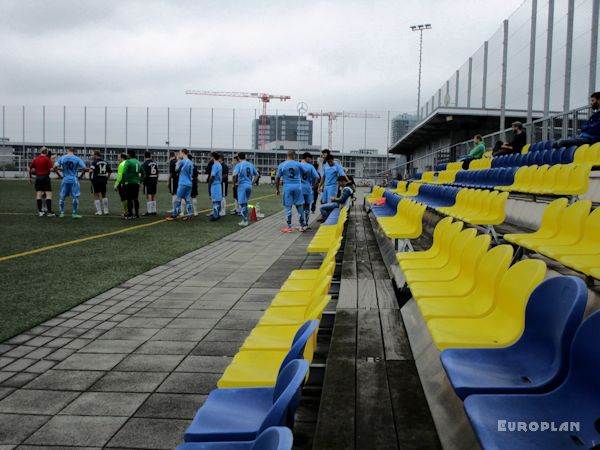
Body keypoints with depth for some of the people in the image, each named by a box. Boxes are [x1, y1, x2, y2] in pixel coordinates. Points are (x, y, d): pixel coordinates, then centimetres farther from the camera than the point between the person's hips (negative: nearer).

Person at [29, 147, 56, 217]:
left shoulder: (35, 159, 9)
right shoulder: (47, 159, -6)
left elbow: (30, 169, 13)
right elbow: (51, 169, -15)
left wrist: (30, 177, 25)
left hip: (38, 177, 5)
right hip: (45, 177, -5)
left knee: (38, 195, 7)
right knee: (48, 194, -5)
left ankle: (40, 211, 8)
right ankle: (49, 212, -11)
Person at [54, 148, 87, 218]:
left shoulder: (62, 158, 4)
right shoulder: (77, 159, -2)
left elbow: (55, 166, -5)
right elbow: (84, 168, -9)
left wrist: (59, 175, 5)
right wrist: (80, 176, 3)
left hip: (65, 179, 2)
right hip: (74, 179, -2)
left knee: (62, 196, 12)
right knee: (75, 196, 5)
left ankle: (62, 213, 13)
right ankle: (74, 213, 5)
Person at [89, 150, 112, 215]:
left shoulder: (94, 162, -10)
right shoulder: (105, 162, 8)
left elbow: (91, 170, -23)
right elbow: (110, 172, 12)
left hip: (96, 181, -5)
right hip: (103, 181, 5)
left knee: (96, 196, 4)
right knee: (104, 195, 17)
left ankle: (99, 211, 2)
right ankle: (106, 210, 19)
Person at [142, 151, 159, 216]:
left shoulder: (146, 163, -10)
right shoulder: (154, 163, 11)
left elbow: (145, 174, -16)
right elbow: (157, 173, 13)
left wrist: (143, 180, -8)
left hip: (148, 181, -7)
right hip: (154, 181, 7)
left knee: (148, 196, -5)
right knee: (153, 195, 12)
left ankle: (149, 211, -5)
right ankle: (154, 211, 17)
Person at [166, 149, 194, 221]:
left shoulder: (182, 162, -11)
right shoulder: (191, 162, 10)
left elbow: (176, 170, 2)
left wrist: (178, 161, 6)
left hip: (183, 183, -7)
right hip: (189, 184, 7)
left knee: (178, 199, -1)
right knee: (188, 200, 7)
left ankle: (174, 216, 3)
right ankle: (189, 216, 4)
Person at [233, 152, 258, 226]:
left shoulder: (239, 165, -9)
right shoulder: (250, 164, 10)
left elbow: (234, 175, -23)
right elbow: (256, 174, 19)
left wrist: (234, 184, -10)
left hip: (242, 186, -6)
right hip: (249, 186, 6)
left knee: (242, 203, 0)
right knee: (245, 203, 17)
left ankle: (245, 221, 0)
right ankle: (245, 220, 22)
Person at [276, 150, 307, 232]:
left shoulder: (282, 165, -1)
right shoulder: (298, 164, -1)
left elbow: (277, 178, 2)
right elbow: (304, 173, 12)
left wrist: (277, 189, 12)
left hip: (287, 187, -1)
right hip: (297, 186, 1)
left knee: (288, 207, 4)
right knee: (299, 206, 11)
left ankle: (289, 227, 4)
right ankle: (302, 225, 17)